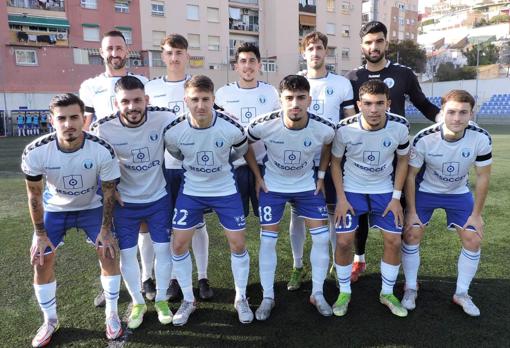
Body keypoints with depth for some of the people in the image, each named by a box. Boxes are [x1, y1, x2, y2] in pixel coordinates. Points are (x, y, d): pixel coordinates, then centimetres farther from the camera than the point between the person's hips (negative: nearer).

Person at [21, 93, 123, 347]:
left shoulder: (102, 150, -30)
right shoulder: (35, 152, -27)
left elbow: (109, 193, -16)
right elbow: (34, 195, -10)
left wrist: (105, 230, -13)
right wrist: (40, 234, -7)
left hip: (91, 207, -1)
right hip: (54, 209, 1)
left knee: (109, 253, -8)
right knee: (41, 262, 1)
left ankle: (112, 314, 15)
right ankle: (50, 321, 25)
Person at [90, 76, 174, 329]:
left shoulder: (164, 118, -21)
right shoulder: (103, 128, -20)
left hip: (159, 198, 0)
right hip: (125, 202, 0)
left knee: (163, 249, 6)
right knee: (127, 253, 8)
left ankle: (161, 300, 29)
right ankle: (138, 303, 31)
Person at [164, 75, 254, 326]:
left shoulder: (231, 128, -23)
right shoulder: (173, 131, -19)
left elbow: (241, 150, 2)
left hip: (226, 190, -1)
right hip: (191, 192, 1)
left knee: (238, 243, 1)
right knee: (179, 245, 1)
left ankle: (241, 299, 24)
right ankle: (188, 300, 24)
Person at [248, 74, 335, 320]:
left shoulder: (324, 128, -22)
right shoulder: (263, 125, -26)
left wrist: (321, 175, 2)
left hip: (307, 186, 2)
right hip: (272, 186, -1)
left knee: (322, 237, -1)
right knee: (267, 241, 0)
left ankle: (317, 294, 20)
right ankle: (268, 297, 19)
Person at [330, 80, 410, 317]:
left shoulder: (400, 127, -18)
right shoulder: (345, 129, -22)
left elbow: (402, 159, -1)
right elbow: (335, 162, -7)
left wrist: (396, 197, -5)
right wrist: (341, 198, -11)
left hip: (385, 190, 2)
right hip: (351, 190, -1)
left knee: (394, 241, 0)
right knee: (344, 241, -7)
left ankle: (387, 293, 23)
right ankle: (344, 293, 17)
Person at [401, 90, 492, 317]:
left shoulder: (481, 139, -24)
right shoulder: (424, 139, -29)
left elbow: (483, 176, -9)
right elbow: (410, 174, -16)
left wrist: (476, 214, -6)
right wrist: (412, 211, -13)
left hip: (459, 194, 2)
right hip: (425, 190, -2)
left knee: (473, 240, -3)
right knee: (412, 235, -7)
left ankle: (462, 294, 19)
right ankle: (411, 289, 14)